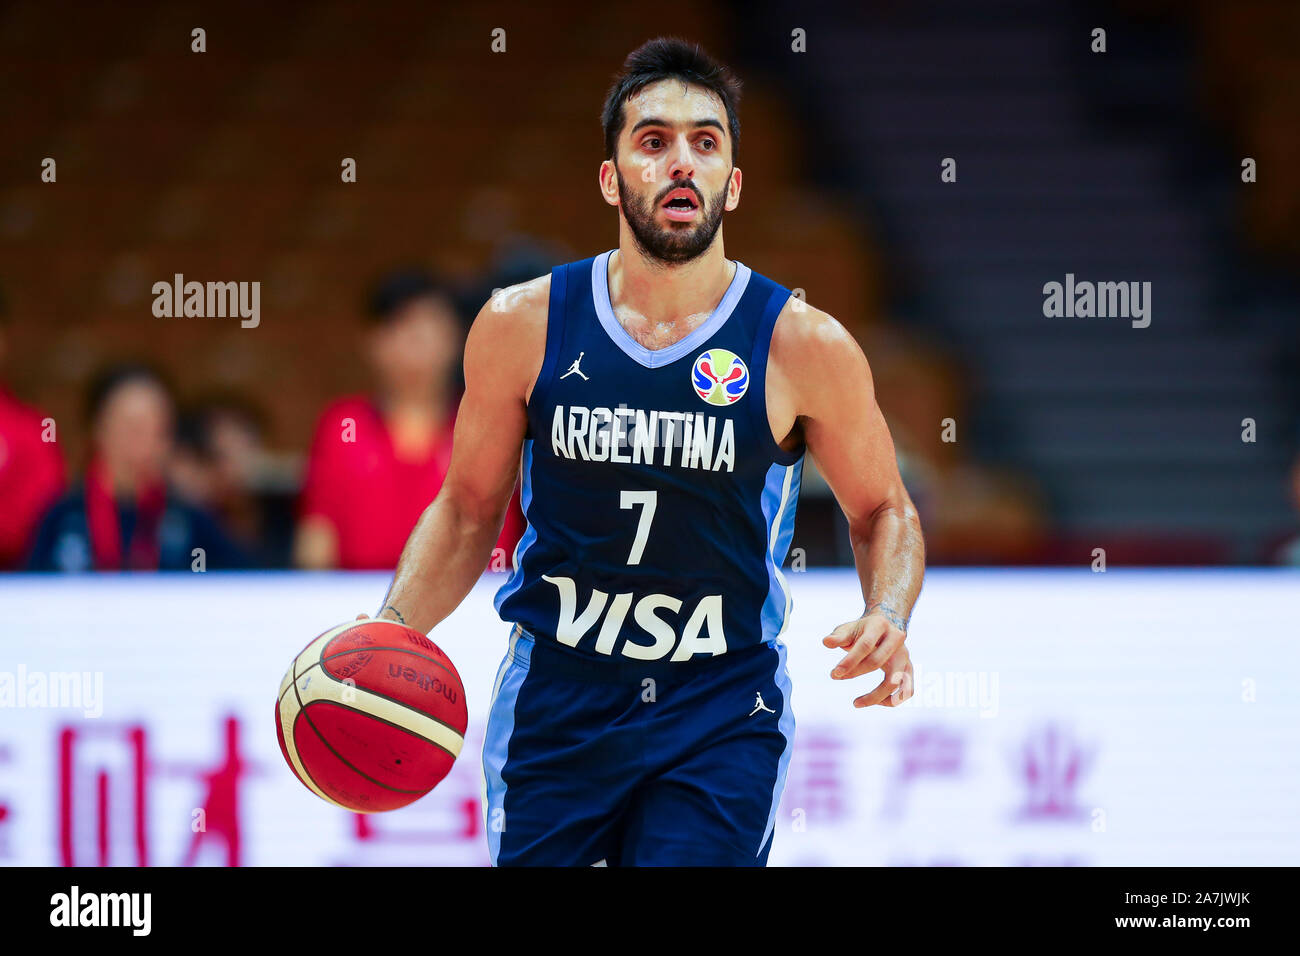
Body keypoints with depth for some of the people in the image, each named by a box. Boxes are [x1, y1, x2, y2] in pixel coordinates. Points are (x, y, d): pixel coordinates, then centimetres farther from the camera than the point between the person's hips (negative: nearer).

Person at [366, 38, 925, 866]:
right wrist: (395, 626, -6)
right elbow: (468, 509, 9)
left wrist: (888, 620, -12)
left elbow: (883, 512, 7)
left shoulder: (804, 347, -7)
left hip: (721, 716, -2)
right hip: (554, 705, 2)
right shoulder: (523, 326, -3)